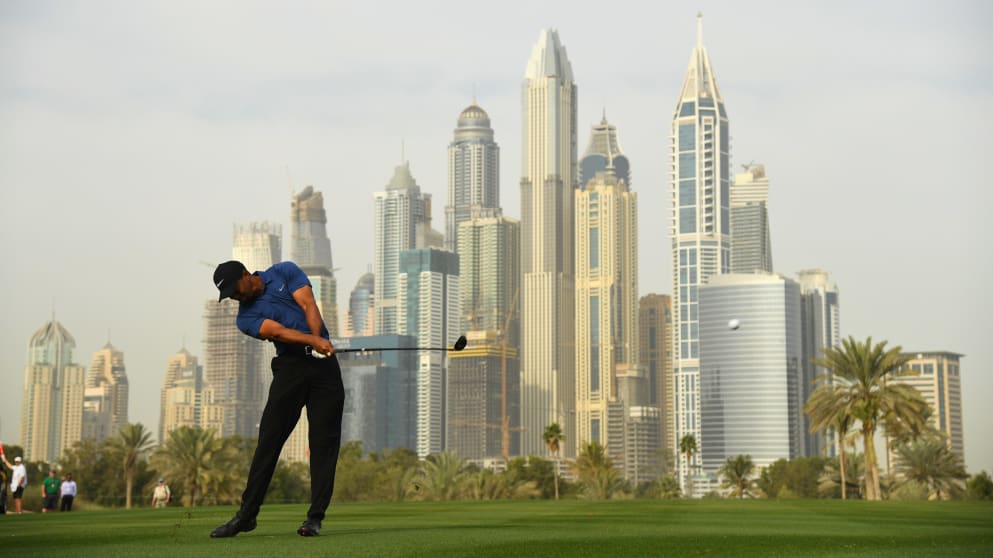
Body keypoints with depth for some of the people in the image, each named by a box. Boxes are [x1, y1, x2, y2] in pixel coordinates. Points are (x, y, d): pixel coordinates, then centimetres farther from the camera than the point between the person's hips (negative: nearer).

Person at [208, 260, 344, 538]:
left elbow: (308, 305, -5)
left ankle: (315, 517, -4)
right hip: (290, 366, 1)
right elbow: (277, 331, -14)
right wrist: (314, 341, -31)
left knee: (324, 442, -6)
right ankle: (247, 514, 1)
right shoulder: (246, 317, 5)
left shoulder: (285, 272, 8)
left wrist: (318, 340, -24)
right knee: (269, 439, -5)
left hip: (324, 362, 0)